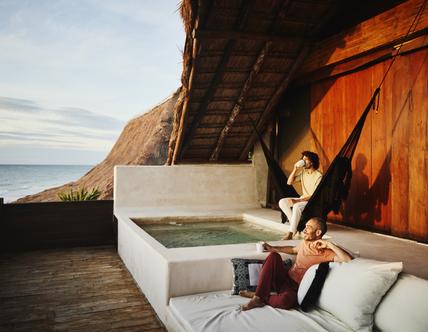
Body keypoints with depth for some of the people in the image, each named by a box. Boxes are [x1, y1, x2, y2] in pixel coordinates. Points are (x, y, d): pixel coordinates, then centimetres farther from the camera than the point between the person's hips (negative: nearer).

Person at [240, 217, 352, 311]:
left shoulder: (326, 253, -13)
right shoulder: (305, 242, 8)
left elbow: (348, 259, -30)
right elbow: (293, 249, 32)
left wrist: (330, 245, -28)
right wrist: (272, 248, 31)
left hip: (296, 288, -6)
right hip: (285, 278, 6)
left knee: (285, 300, -41)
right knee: (274, 255, -20)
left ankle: (261, 298, -10)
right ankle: (260, 293, -21)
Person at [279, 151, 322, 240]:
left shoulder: (318, 176, -16)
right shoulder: (303, 172, 5)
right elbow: (289, 182, 5)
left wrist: (299, 200, -24)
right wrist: (295, 169, -7)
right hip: (303, 199, 8)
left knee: (297, 206, -37)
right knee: (282, 202, -11)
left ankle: (291, 232, -31)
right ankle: (294, 224, -11)